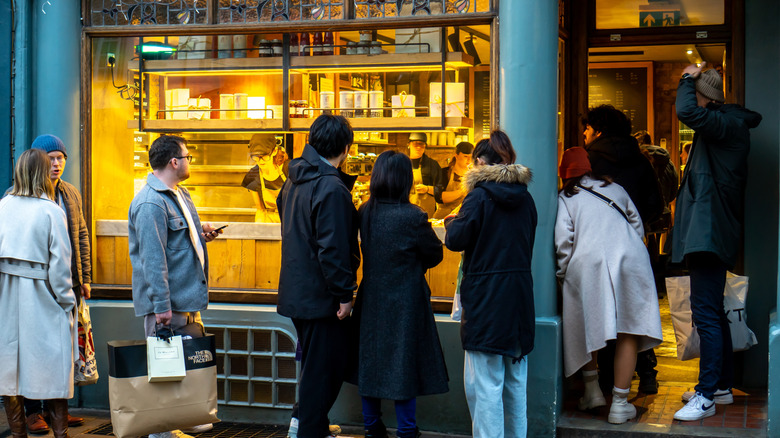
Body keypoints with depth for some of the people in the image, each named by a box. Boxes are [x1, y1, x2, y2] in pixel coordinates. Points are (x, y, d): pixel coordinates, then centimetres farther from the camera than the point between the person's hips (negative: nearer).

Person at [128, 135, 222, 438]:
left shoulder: (180, 194, 15)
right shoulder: (150, 203, -18)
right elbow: (153, 259, -22)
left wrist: (201, 233, 10)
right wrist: (162, 305, -24)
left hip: (188, 298, 10)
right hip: (167, 303, -10)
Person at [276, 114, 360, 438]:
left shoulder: (295, 181, 9)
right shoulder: (332, 189, -20)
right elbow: (333, 249, -24)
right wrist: (344, 294, -18)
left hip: (296, 291, 9)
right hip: (321, 295, -9)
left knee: (314, 365, 21)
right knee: (324, 369, 2)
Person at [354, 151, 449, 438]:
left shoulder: (365, 212, -2)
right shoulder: (413, 217, -18)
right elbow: (435, 254, -4)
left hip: (371, 301, 6)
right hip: (405, 303, -5)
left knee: (371, 363, 14)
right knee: (404, 365, 3)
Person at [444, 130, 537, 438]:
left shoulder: (480, 195, -12)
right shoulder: (525, 197, 7)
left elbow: (456, 240, -12)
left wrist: (451, 224, 8)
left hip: (486, 298, -7)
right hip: (520, 296, 7)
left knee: (486, 383, -2)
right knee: (515, 381, 16)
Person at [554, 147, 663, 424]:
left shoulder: (566, 198, 15)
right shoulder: (616, 190, 24)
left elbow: (563, 240, 2)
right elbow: (638, 228, 24)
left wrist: (564, 272, 14)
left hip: (587, 263, -1)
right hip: (630, 260, 1)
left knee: (587, 327, 16)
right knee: (628, 330, 3)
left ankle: (592, 391, 23)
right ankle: (620, 403, 1)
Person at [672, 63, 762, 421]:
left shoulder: (728, 125, -14)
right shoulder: (725, 126, 17)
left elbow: (686, 111, -29)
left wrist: (689, 79, -14)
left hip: (711, 232, -11)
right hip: (708, 234, 11)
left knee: (706, 313, -11)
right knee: (713, 312, 16)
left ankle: (707, 396, -9)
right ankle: (722, 386, 26)